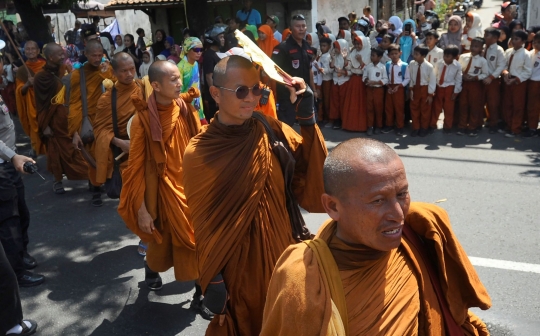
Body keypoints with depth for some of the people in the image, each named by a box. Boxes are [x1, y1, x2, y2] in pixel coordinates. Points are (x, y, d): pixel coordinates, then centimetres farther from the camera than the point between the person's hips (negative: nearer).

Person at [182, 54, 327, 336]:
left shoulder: (271, 130, -5)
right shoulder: (199, 153, -13)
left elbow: (312, 176, -12)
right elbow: (204, 225, -6)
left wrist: (307, 118, -20)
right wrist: (212, 282, -2)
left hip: (280, 251, 3)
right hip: (236, 263, -3)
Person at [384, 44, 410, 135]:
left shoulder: (404, 65, -13)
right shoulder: (387, 65, 1)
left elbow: (407, 78, -8)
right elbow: (386, 77, 8)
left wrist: (399, 86, -15)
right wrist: (388, 86, -6)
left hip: (399, 88, -4)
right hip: (389, 87, 4)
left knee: (399, 108, 3)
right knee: (388, 107, 12)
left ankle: (400, 127, 15)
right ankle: (389, 125, 26)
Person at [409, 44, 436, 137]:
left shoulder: (429, 66, -20)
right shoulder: (411, 64, -12)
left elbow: (432, 81, -13)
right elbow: (410, 77, -1)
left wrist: (430, 94, -11)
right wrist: (411, 88, 0)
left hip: (425, 89, -3)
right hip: (415, 88, 3)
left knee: (425, 109, 12)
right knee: (414, 108, 12)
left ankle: (424, 128, 30)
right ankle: (416, 128, 28)